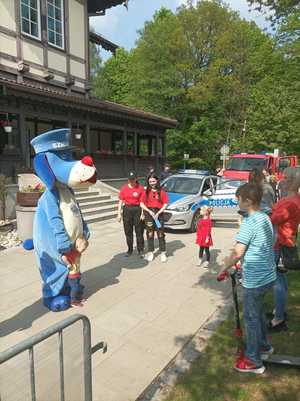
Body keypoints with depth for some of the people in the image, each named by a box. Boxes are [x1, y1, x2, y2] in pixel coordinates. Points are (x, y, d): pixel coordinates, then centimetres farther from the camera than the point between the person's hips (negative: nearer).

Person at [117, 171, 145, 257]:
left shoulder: (140, 188, -2)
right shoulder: (124, 188, 4)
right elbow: (120, 201, 6)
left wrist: (142, 213, -7)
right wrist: (119, 213, 1)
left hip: (137, 209, -2)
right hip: (127, 210, 2)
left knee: (139, 231, 1)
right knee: (128, 231, 9)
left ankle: (141, 250, 12)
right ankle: (130, 249, 22)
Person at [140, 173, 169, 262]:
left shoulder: (161, 191, 1)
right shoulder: (146, 192, 6)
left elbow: (165, 204, -2)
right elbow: (142, 204, 3)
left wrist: (158, 213, -12)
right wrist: (149, 211, -10)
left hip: (159, 213, -2)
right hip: (148, 213, 2)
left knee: (161, 234, -1)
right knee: (150, 234, 8)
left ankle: (163, 253, 9)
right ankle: (150, 252, 19)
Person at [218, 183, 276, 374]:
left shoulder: (249, 222, -21)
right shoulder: (266, 218, 5)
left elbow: (238, 253, -25)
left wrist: (225, 268, -8)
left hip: (254, 279, -9)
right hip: (268, 276, 9)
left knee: (251, 318, 7)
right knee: (258, 312, 26)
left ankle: (254, 361, 21)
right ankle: (264, 345, 44)